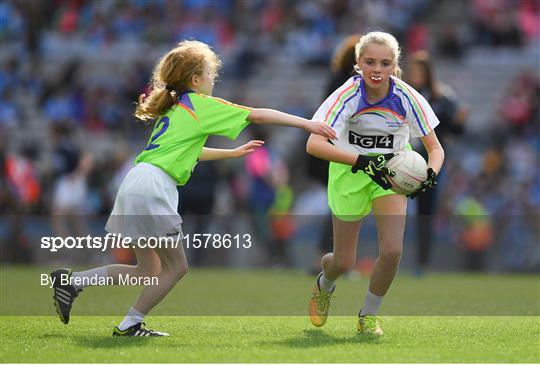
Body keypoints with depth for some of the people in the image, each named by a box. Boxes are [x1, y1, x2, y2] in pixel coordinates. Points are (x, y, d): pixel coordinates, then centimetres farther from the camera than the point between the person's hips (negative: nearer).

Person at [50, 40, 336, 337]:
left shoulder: (174, 107, 24)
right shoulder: (200, 104, -1)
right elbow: (256, 115, -2)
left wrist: (233, 153, 41)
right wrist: (307, 124, 0)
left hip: (137, 184, 9)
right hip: (153, 187, -9)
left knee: (149, 272, 14)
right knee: (176, 266, 3)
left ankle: (71, 281, 11)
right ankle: (130, 325, 5)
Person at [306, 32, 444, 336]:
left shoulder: (407, 97, -21)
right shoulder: (348, 94, -27)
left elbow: (435, 147, -12)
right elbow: (314, 144, -38)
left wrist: (431, 173, -34)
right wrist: (362, 161, -48)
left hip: (391, 173, 1)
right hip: (349, 173, -1)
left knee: (392, 250, -17)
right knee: (344, 262, 4)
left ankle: (369, 315, 10)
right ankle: (324, 286, 43)